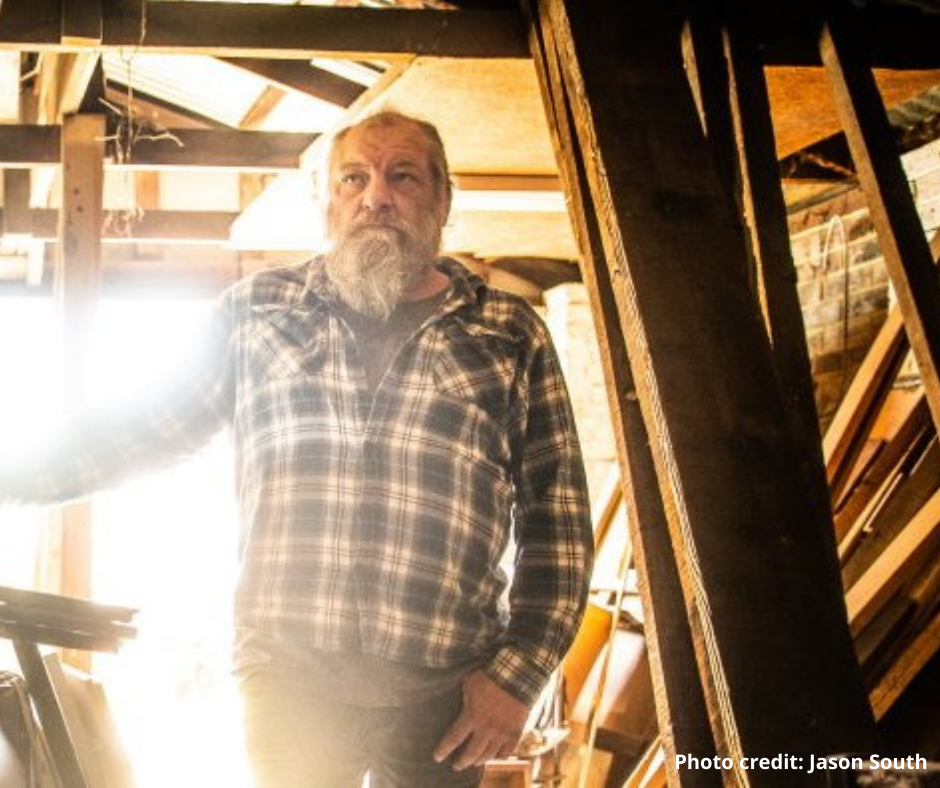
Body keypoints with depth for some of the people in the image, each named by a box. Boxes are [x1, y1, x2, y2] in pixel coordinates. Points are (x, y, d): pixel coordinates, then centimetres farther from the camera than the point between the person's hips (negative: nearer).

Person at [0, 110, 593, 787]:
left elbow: (558, 515, 4)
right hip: (288, 678, 1)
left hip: (442, 693, 0)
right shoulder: (255, 310, 10)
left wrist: (519, 675, -3)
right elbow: (143, 425, 15)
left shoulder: (512, 334, 6)